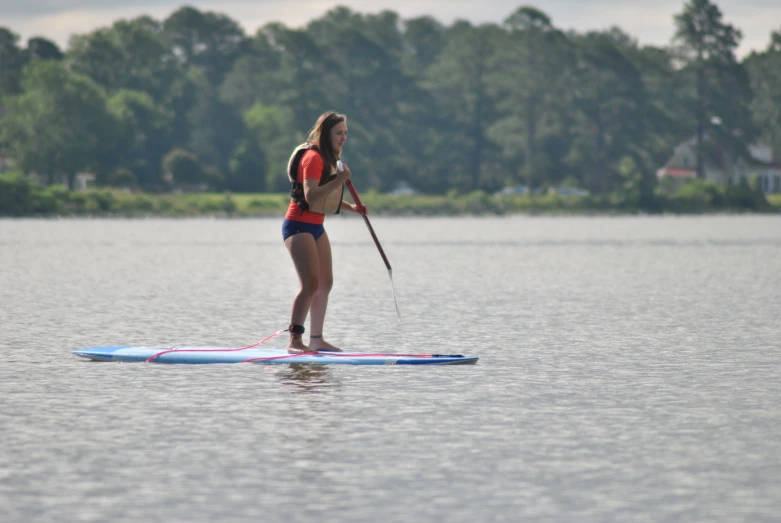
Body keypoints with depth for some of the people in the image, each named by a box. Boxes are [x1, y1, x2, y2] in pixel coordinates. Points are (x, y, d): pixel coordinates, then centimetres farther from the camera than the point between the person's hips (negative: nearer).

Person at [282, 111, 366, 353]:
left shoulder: (330, 158, 15)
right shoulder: (313, 157, -16)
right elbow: (310, 196, -27)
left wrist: (350, 207, 10)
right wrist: (339, 180, -32)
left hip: (316, 227, 10)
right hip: (299, 225, -10)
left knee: (325, 283, 11)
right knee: (310, 283, -18)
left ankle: (316, 339, 18)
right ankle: (295, 340, -18)